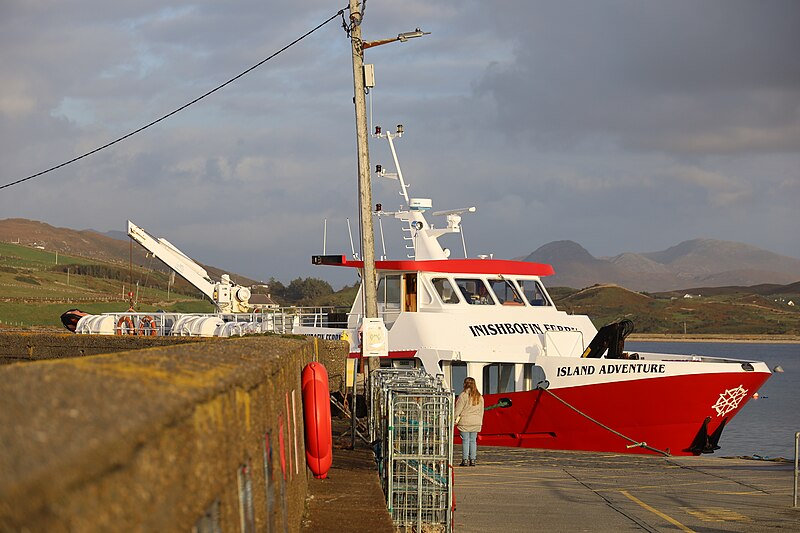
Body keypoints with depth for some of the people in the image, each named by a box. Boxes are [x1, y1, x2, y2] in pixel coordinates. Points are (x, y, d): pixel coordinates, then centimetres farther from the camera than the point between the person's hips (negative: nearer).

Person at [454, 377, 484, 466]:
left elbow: (458, 409, -9)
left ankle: (465, 460, -2)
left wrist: (455, 419, -1)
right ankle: (473, 460, 8)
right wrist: (480, 421, 22)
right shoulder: (479, 396, 8)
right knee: (473, 440, 9)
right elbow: (481, 411, 14)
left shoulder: (463, 395, -9)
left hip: (465, 422, -5)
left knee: (465, 441, -1)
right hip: (476, 422, 5)